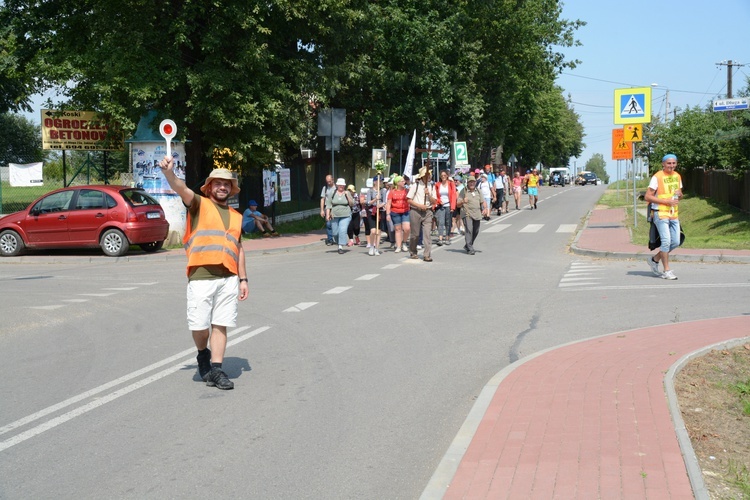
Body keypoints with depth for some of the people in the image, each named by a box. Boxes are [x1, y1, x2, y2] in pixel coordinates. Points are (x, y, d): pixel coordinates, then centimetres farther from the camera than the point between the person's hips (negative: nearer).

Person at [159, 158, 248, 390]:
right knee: (199, 325, -3)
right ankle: (203, 354, 26)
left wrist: (243, 279, 16)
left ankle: (216, 369, 7)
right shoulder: (199, 205, 7)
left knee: (221, 325, 2)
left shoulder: (236, 216, 20)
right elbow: (181, 188, -12)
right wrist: (169, 172, -32)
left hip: (229, 278, 3)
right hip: (201, 277, -3)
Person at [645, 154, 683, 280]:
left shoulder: (677, 176, 12)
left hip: (674, 214, 7)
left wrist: (679, 195, -2)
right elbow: (647, 196, -12)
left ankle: (655, 259, 26)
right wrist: (666, 201, -18)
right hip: (660, 213, -7)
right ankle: (667, 271, -3)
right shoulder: (657, 177, -8)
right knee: (666, 241, -12)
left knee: (675, 242, 6)